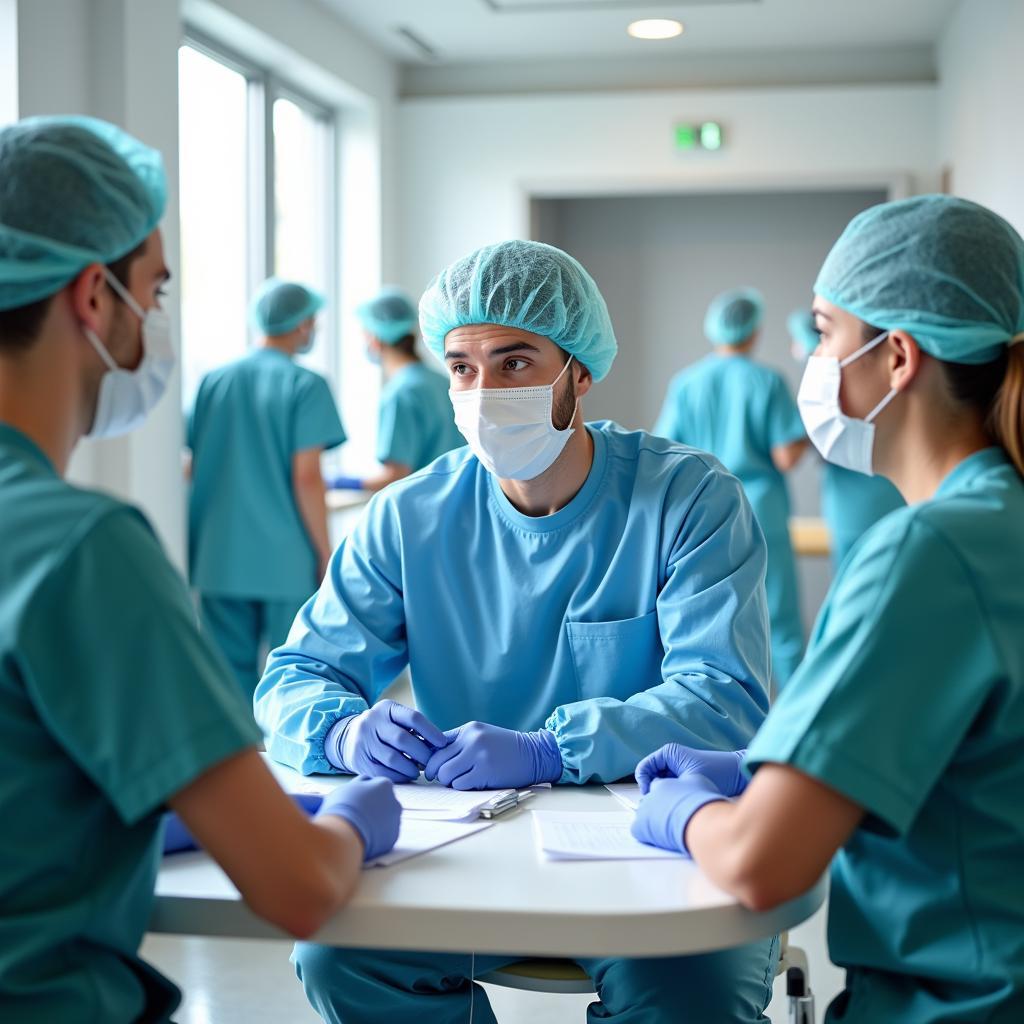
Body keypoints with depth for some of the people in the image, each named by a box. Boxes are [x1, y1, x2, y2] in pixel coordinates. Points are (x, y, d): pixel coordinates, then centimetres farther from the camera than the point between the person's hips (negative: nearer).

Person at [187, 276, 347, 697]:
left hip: (219, 561, 4)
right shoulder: (305, 386, -7)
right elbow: (306, 476, -13)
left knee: (232, 675, 9)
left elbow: (192, 467, 9)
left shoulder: (213, 381, 7)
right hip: (287, 563, -4)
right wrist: (325, 553, -5)